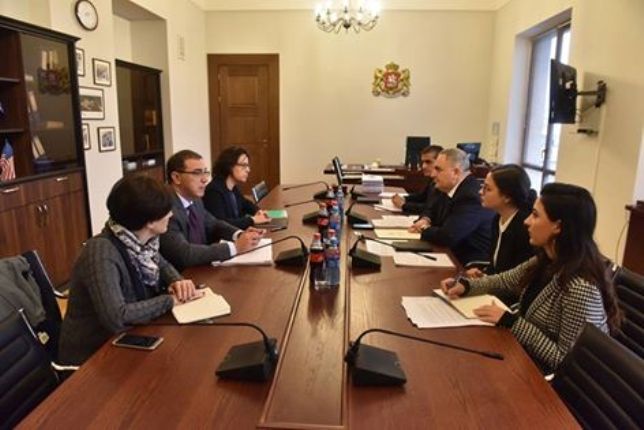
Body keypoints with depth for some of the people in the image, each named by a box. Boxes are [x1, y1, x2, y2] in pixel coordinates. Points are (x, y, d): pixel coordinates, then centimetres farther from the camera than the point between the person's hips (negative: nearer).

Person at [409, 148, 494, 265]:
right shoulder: (449, 189, 4)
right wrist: (425, 220, -1)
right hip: (453, 254, 8)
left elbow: (447, 237, -28)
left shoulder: (472, 196, -23)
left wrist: (425, 230, -10)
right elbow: (432, 211, 21)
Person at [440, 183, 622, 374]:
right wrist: (465, 285, -6)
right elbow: (506, 279, 10)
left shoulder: (580, 289, -30)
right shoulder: (546, 261, -6)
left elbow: (567, 360, -25)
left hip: (548, 378, -6)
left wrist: (511, 322, -24)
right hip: (528, 358, 6)